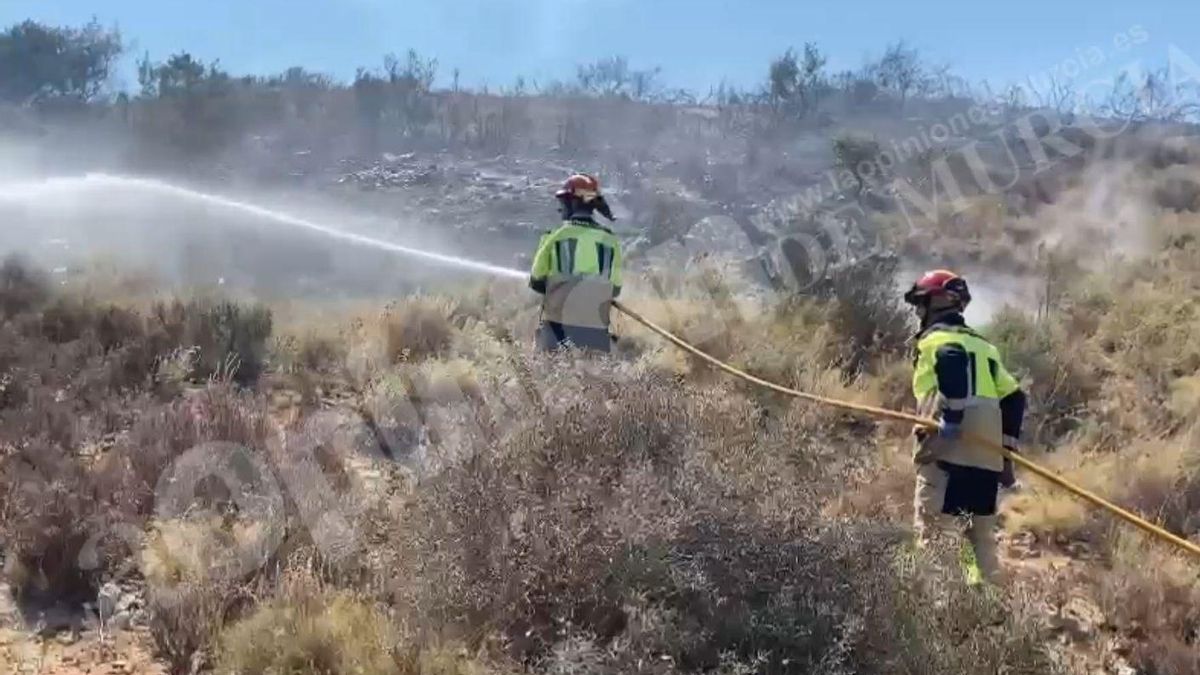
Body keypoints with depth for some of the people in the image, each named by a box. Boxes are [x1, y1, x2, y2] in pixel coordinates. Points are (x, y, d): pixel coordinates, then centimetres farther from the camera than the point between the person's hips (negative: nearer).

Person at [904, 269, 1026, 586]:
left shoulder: (937, 338, 2)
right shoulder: (982, 344, 26)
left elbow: (955, 365, -22)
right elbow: (1013, 397, 23)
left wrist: (947, 427, -24)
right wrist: (1007, 449, 22)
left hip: (949, 453, -8)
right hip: (986, 457, 8)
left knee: (933, 533, -8)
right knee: (981, 537, 14)